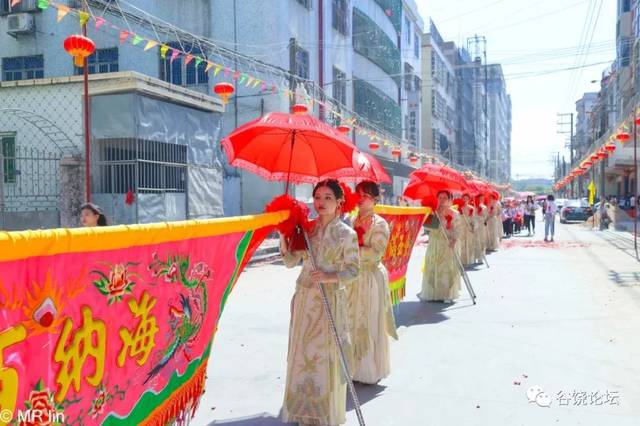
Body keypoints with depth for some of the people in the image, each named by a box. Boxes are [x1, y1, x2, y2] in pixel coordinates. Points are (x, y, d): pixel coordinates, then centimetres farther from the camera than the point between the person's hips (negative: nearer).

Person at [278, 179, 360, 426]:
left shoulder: (347, 234, -7)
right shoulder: (306, 229, 6)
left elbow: (353, 270, -7)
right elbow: (290, 261, 4)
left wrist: (329, 278, -22)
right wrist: (283, 235, -8)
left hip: (330, 300, -4)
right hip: (304, 298, 4)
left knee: (326, 355, 4)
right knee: (302, 353, 11)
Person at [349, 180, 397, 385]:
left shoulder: (380, 224, -6)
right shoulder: (351, 221, 11)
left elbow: (375, 252, -16)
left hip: (370, 278, -5)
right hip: (353, 277, 6)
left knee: (368, 325, 2)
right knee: (351, 323, 9)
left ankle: (370, 370, 16)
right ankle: (354, 367, 23)